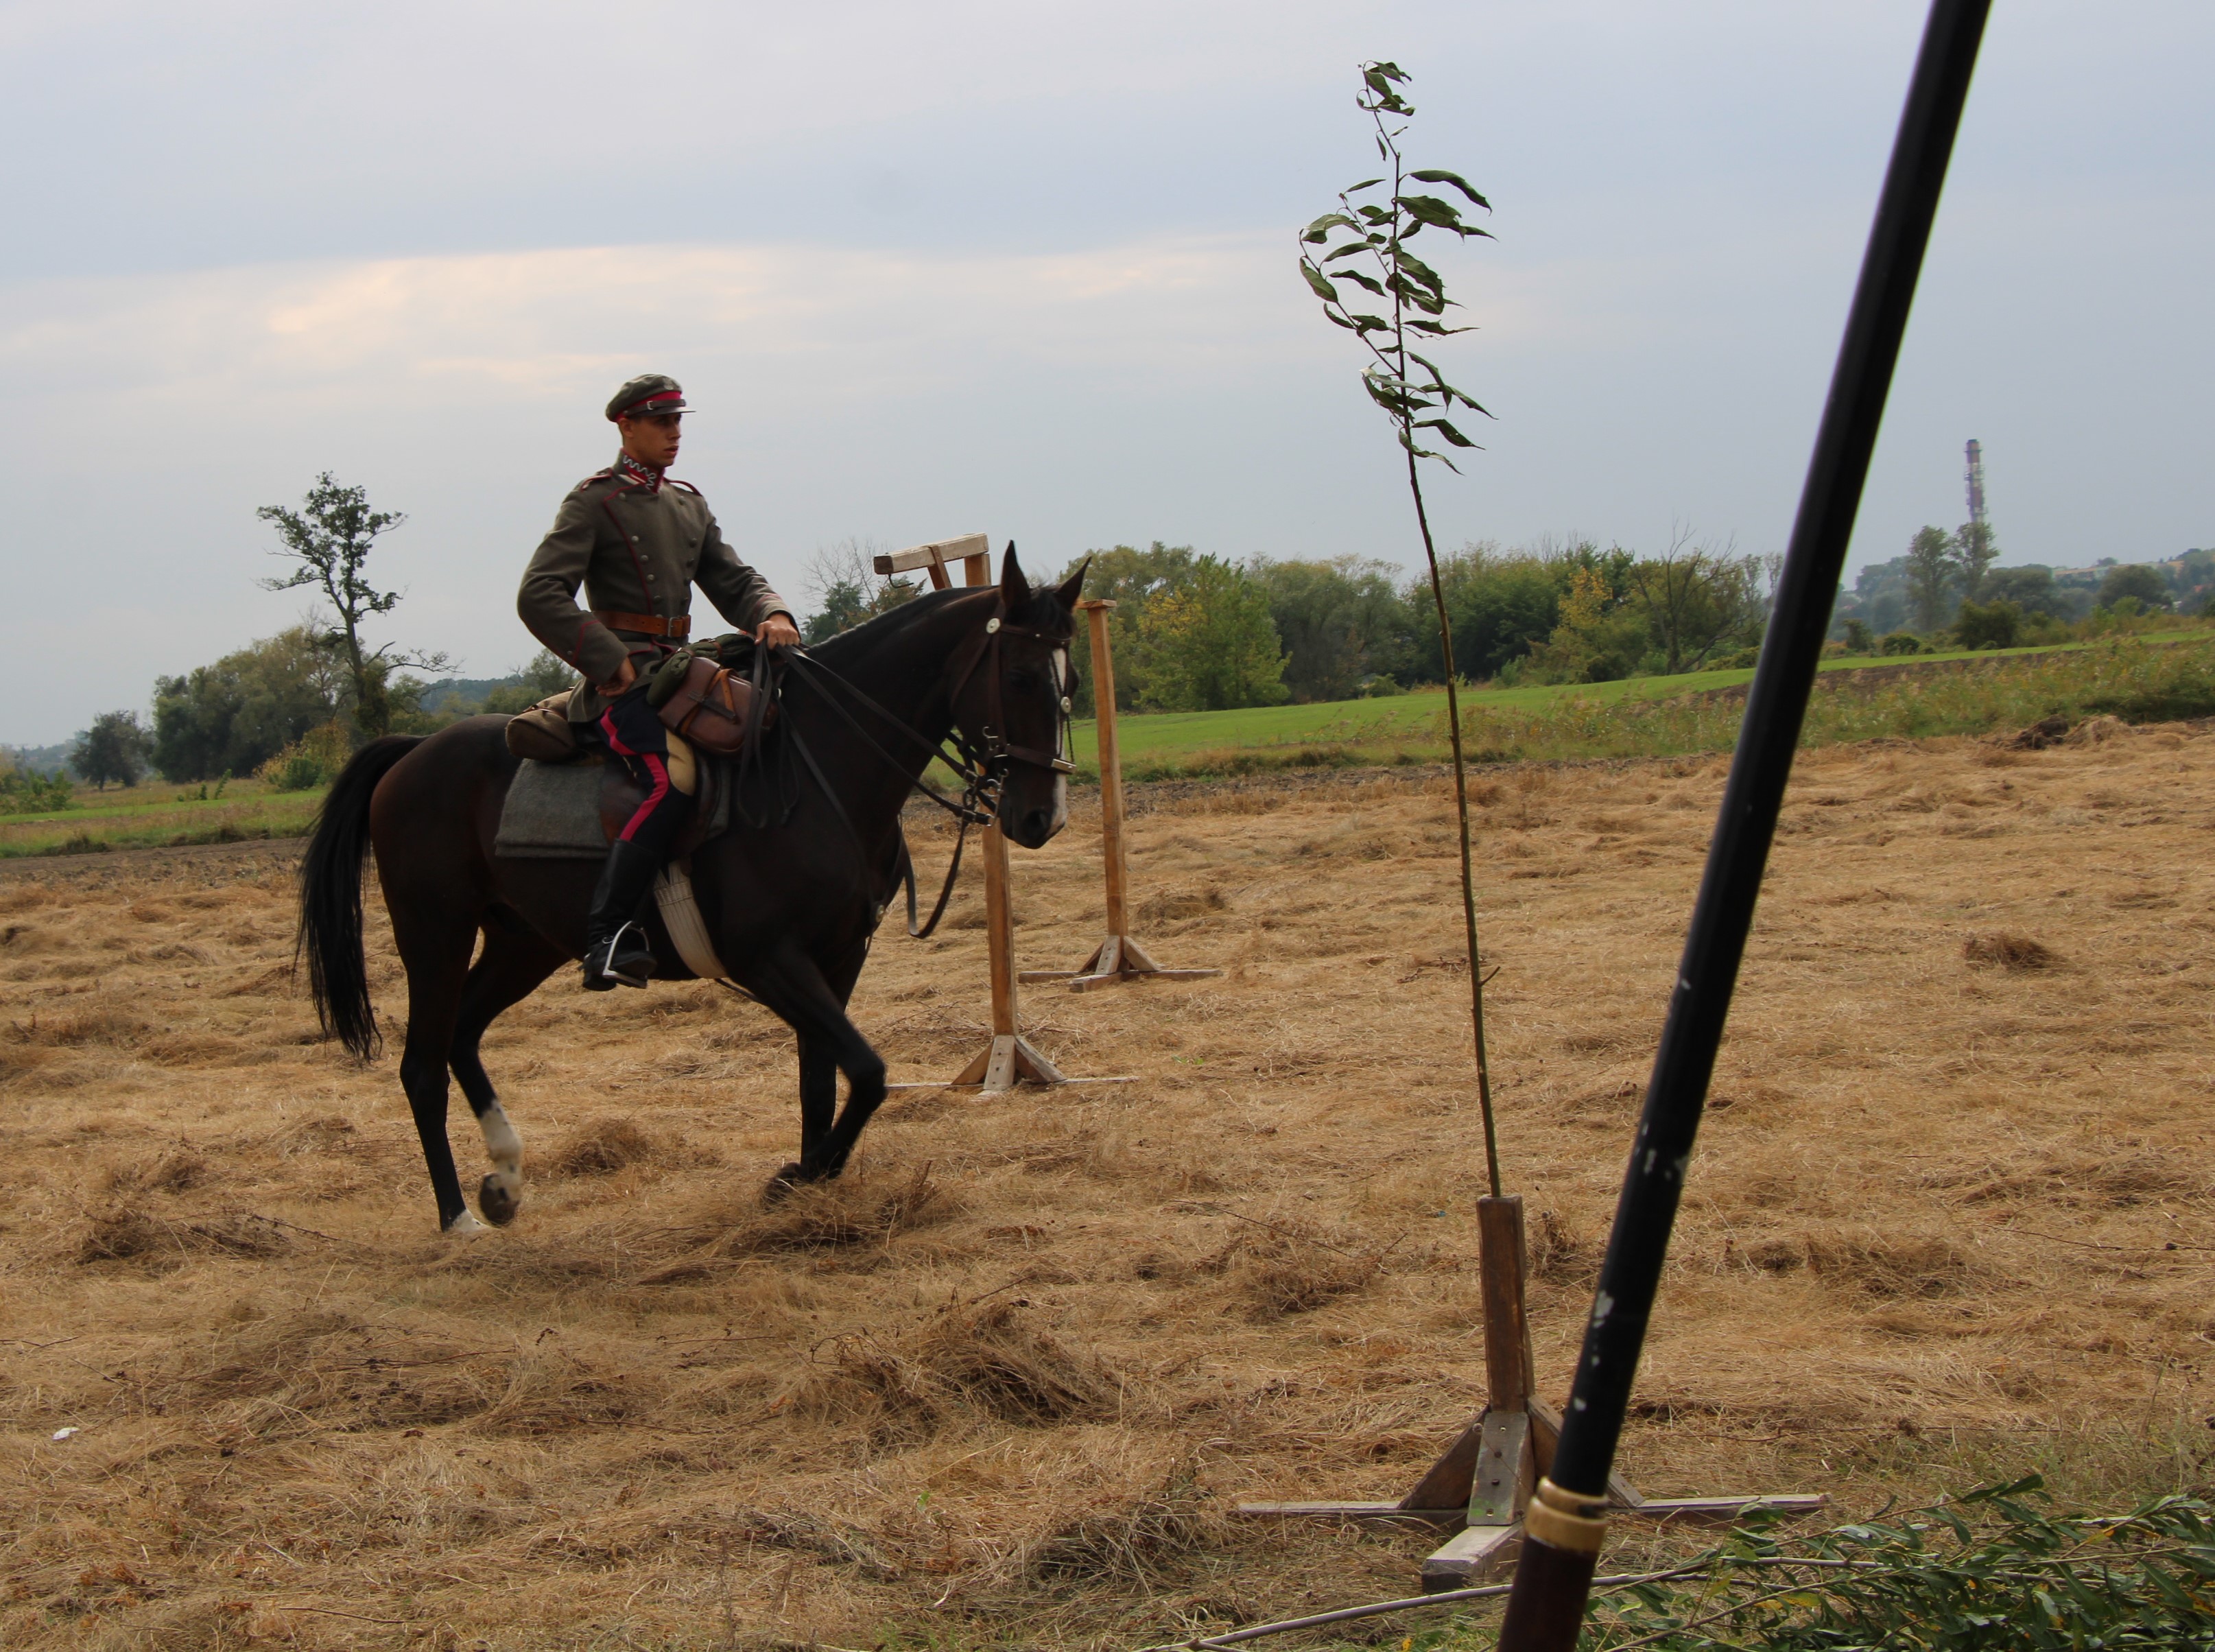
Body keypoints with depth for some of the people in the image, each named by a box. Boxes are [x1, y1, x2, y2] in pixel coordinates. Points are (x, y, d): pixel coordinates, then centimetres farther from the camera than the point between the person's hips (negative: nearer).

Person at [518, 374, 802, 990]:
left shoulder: (690, 504, 19)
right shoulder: (594, 501, -2)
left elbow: (734, 581, 15)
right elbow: (539, 596, -10)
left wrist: (772, 616, -8)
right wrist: (609, 660, -17)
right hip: (620, 677, -8)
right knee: (674, 780, -30)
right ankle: (607, 934, -30)